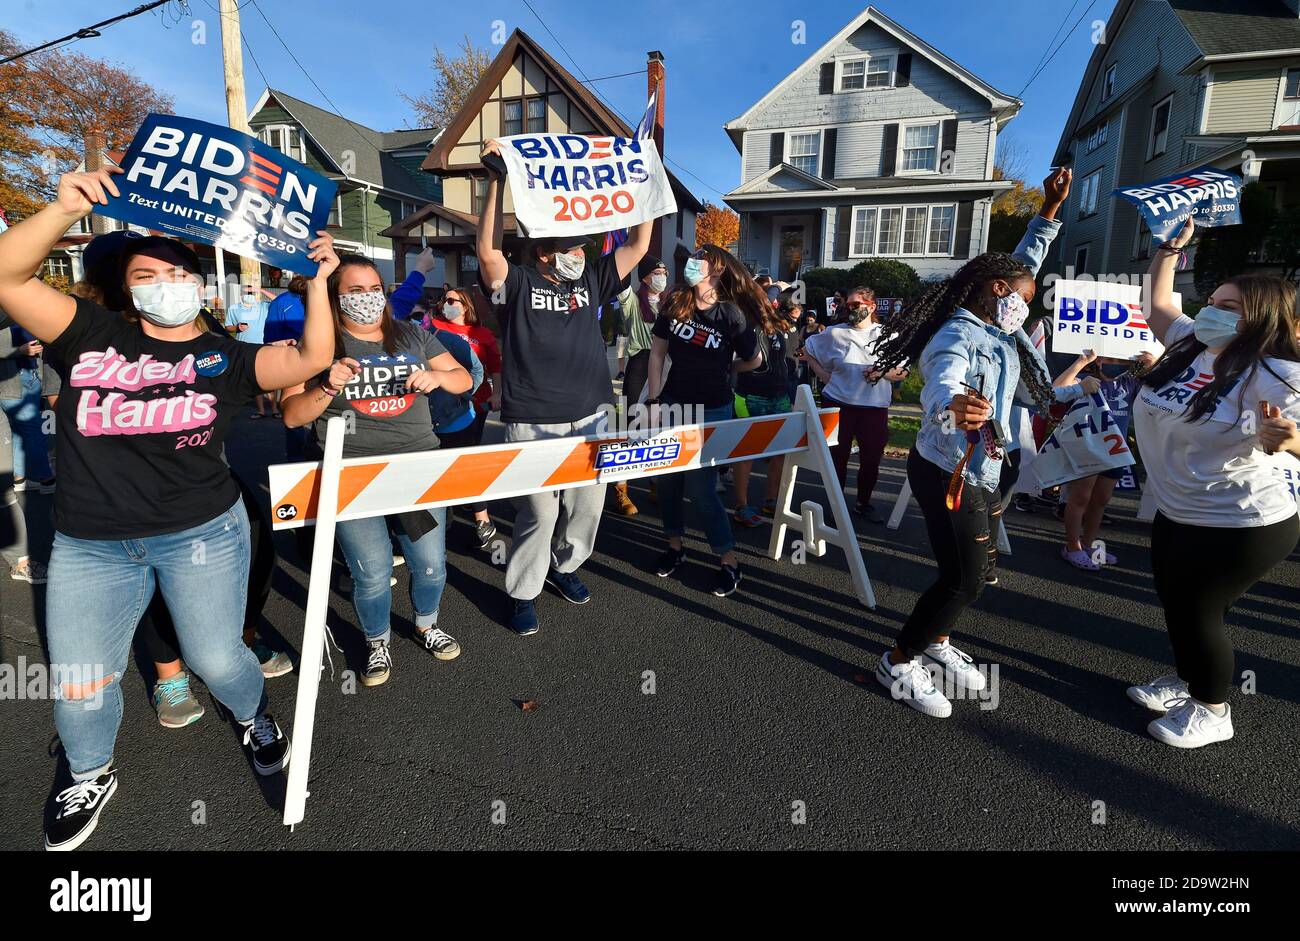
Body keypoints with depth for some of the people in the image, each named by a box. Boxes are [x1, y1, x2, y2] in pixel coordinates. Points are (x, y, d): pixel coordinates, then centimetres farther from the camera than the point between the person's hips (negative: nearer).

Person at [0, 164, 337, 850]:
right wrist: (66, 209, -18)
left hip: (204, 535, -1)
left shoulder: (225, 358, 3)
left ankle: (255, 717, 41)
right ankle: (91, 777, 41)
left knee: (217, 659, 6)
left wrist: (317, 281, -17)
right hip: (89, 547, 2)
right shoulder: (94, 334, 4)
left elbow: (310, 360, -8)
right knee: (79, 684, 10)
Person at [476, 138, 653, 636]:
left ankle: (564, 566, 36)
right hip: (533, 424, -5)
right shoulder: (518, 285, -1)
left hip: (588, 419, 5)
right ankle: (523, 592, 16)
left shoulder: (591, 281, 11)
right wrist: (497, 180, -20)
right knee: (540, 510, -4)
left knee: (587, 502, 11)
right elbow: (488, 251, -20)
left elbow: (638, 246, 9)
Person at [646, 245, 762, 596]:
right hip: (673, 404, 4)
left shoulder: (732, 314, -13)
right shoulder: (674, 303, -2)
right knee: (668, 480, 10)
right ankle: (674, 545, 31)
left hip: (712, 411, -4)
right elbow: (657, 352, 3)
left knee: (700, 487, -4)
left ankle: (729, 561, 12)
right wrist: (654, 400, -2)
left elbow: (753, 360, 1)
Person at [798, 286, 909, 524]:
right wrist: (828, 378, 3)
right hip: (838, 405, -1)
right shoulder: (834, 333, 2)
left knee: (871, 459, 9)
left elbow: (903, 372, 5)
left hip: (875, 407, 1)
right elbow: (807, 351, 13)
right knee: (837, 457, 7)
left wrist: (883, 372, -16)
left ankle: (863, 502, 30)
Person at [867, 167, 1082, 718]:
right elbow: (939, 384, -43)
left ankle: (936, 642, 34)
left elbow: (1024, 262, 26)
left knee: (979, 568, 15)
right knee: (964, 579, -7)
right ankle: (899, 663, 9)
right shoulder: (957, 335, -20)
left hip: (980, 471, 10)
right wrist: (953, 404, -66)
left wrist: (1051, 210, 26)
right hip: (947, 473, -10)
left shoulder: (993, 328, 9)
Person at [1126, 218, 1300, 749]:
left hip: (1242, 527, -7)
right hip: (1176, 515, 7)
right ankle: (1186, 680, 42)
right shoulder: (1190, 347, 1)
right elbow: (1158, 307, 16)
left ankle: (1212, 711, 25)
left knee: (1198, 612, 4)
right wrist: (1169, 249, 10)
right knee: (1176, 605, 20)